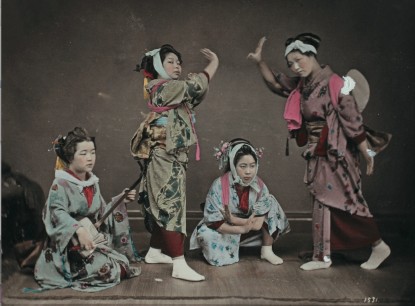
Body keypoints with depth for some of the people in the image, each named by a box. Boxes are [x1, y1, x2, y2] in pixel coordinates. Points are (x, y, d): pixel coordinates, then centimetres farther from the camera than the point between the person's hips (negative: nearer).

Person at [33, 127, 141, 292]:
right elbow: (57, 213, -29)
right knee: (108, 270, -23)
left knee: (123, 263, -8)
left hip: (95, 238, 7)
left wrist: (120, 201, 2)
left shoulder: (93, 182, 9)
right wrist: (79, 229, -45)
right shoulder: (61, 184, -13)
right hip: (71, 245, -7)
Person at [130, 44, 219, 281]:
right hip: (165, 158, -10)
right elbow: (197, 85, -17)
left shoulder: (171, 90, 17)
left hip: (172, 157, 10)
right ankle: (179, 265, -10)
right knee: (172, 206, -11)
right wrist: (214, 63, -4)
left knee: (164, 207, 16)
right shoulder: (163, 87, -12)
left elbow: (196, 94, 14)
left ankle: (155, 251, 28)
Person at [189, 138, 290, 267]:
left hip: (248, 231, 3)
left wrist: (233, 219, -25)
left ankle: (267, 250, -5)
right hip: (226, 232, -3)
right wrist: (242, 229, -28)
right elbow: (214, 223, -24)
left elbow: (257, 225, -16)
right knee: (206, 234, -35)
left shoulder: (259, 186, -15)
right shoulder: (219, 186, -25)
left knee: (270, 203, -13)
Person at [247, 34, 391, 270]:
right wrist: (260, 62, 3)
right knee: (322, 201, 11)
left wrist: (366, 153, -14)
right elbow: (276, 84, 18)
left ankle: (379, 246, 19)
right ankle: (323, 256, 20)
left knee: (347, 201, 0)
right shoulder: (302, 85, 5)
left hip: (338, 154, -8)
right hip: (318, 155, 8)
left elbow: (353, 120, -16)